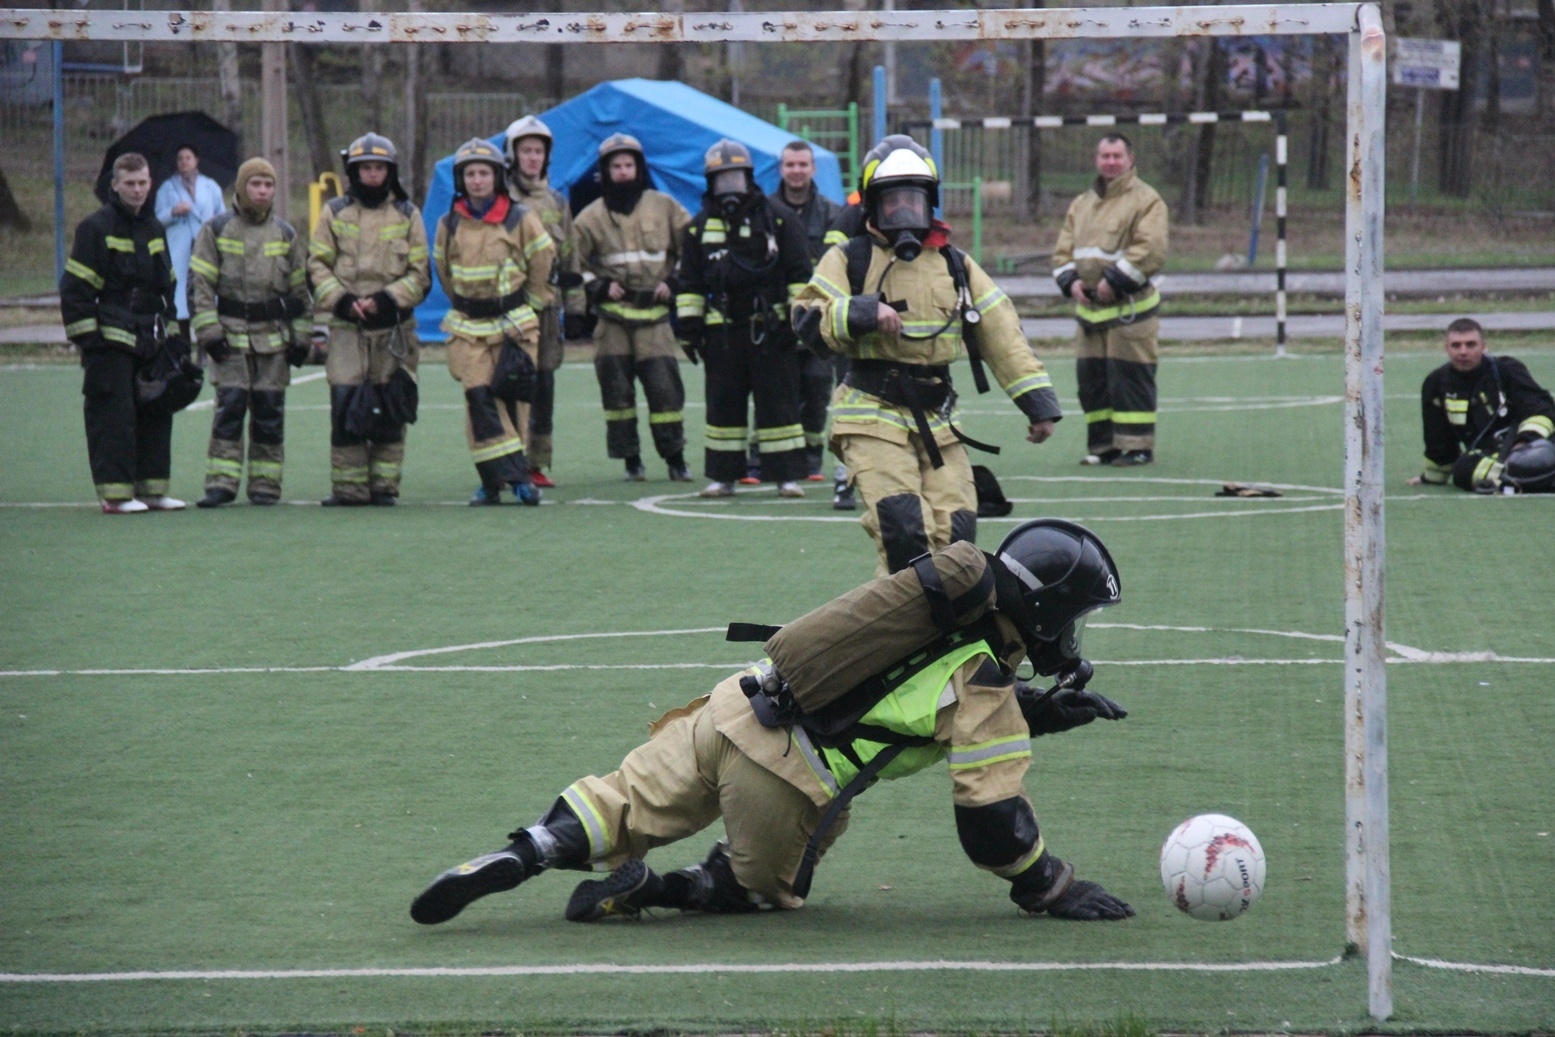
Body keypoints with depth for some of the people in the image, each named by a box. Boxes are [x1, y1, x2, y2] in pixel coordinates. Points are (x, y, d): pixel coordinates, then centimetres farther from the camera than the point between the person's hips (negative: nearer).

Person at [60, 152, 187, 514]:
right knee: (114, 416, -8)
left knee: (155, 415, 8)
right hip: (110, 341, -7)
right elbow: (75, 287, -9)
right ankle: (115, 494, -5)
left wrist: (172, 331, 18)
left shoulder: (154, 228, 15)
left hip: (149, 340, 7)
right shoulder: (95, 228, -7)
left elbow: (166, 284, 24)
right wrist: (86, 335, -14)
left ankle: (152, 489, 15)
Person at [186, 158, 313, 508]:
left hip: (273, 336, 2)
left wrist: (300, 337, 8)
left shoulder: (286, 235, 11)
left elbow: (301, 289, 14)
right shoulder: (216, 231, 2)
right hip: (230, 334, -2)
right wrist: (209, 331, -8)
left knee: (269, 410, 2)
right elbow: (199, 284, 0)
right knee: (229, 407, -10)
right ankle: (221, 483, -9)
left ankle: (265, 484, 9)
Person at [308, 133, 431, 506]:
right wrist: (341, 300, -11)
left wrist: (386, 299, -11)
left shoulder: (407, 215, 7)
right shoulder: (335, 213, 9)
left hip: (393, 327, 0)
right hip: (346, 327, 0)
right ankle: (349, 486, -1)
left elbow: (420, 273, 4)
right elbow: (317, 264, 5)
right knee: (344, 407, -7)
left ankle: (384, 485, 8)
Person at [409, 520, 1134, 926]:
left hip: (732, 709, 5)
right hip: (784, 787, -5)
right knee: (767, 885, 22)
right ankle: (641, 890, 0)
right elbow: (991, 817, -4)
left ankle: (524, 856, -7)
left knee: (621, 811, 17)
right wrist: (1052, 890, 8)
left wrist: (1052, 711, 27)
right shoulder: (985, 686, -5)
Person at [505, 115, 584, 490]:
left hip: (546, 302, 5)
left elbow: (569, 259, 20)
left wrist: (575, 307, 15)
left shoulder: (557, 203, 17)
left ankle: (539, 463, 12)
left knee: (543, 384, 6)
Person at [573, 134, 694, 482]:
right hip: (613, 315, 1)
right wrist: (598, 287, -2)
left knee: (665, 387, -7)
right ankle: (631, 461, 6)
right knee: (616, 389, -2)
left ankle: (676, 459, -1)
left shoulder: (664, 207, 7)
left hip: (654, 313, -1)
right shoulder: (592, 217, 6)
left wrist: (674, 282, 3)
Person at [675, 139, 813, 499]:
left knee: (778, 401, -2)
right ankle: (723, 476, 12)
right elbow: (689, 281, 14)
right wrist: (689, 327, 8)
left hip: (770, 327, -3)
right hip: (723, 330, 3)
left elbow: (799, 273, 3)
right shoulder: (700, 227, 10)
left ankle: (787, 476, 2)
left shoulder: (777, 220, 2)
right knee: (723, 403, 5)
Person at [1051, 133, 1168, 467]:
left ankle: (1136, 446, -3)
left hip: (1130, 306, -7)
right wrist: (1070, 280, -2)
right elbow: (1063, 249, 18)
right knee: (1090, 377, 6)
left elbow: (1151, 249, -15)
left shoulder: (1146, 200, -4)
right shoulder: (1082, 204, 18)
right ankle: (1103, 445, 13)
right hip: (1090, 308, 7)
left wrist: (1114, 280, -19)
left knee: (1130, 377, -7)